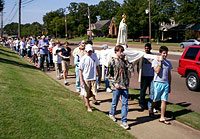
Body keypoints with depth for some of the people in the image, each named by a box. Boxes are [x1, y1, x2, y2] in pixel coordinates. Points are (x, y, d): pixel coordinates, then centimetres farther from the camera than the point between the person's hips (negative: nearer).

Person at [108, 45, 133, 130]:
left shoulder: (124, 60, 7)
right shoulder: (112, 61, -5)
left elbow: (131, 68, -3)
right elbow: (110, 74, -4)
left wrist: (126, 60, -9)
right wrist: (115, 83, -12)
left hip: (125, 85, 3)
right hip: (117, 86, -3)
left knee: (125, 103, 2)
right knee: (115, 102, 13)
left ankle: (124, 121, 8)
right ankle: (112, 114, 42)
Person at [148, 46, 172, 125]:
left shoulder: (168, 63, 9)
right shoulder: (155, 61, -4)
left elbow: (169, 75, 14)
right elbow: (157, 71, -18)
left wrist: (169, 85, 13)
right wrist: (160, 62, -16)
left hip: (166, 84, 4)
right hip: (157, 83, -3)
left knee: (164, 101, 0)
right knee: (154, 100, 9)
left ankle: (162, 118, 4)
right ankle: (151, 109, 37)